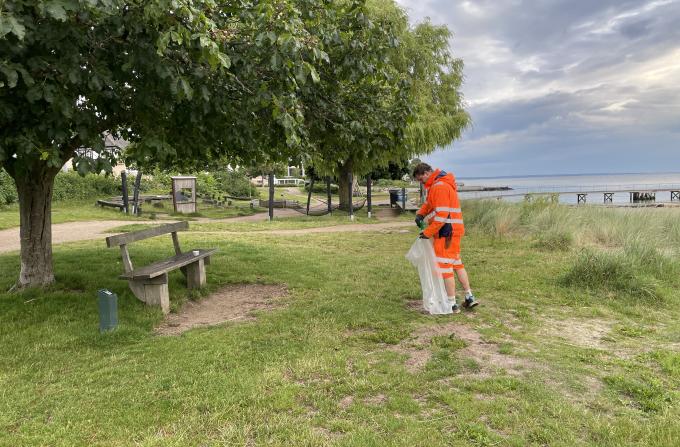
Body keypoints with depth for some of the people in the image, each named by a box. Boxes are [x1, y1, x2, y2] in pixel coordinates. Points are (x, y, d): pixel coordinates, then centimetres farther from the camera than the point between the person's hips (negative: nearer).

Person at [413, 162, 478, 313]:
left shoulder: (440, 186, -18)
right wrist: (421, 214, 4)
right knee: (457, 263, 18)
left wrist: (427, 233, -18)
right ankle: (469, 297, 25)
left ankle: (452, 304, 3)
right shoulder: (437, 185, 15)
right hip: (454, 230, 10)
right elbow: (429, 202, 23)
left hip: (446, 232, -10)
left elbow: (442, 215, -24)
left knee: (444, 267, -3)